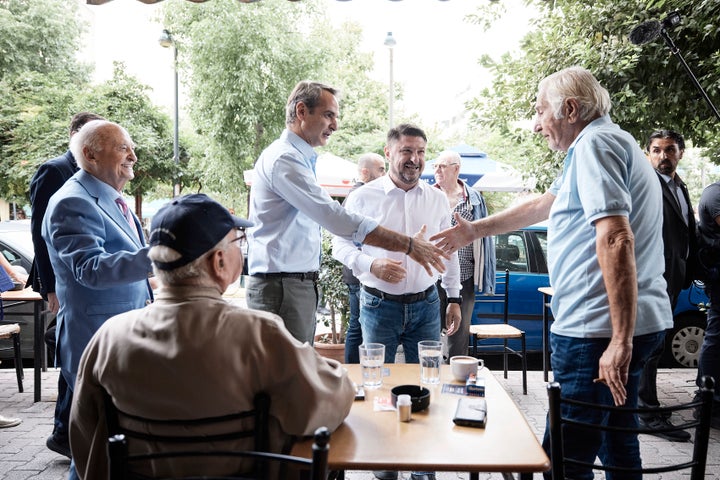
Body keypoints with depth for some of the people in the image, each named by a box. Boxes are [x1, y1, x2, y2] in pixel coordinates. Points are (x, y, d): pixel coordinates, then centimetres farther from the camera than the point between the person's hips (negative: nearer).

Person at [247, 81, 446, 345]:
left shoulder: (300, 159, 19)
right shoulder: (283, 159, -16)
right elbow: (336, 218, -25)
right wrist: (407, 244, -23)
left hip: (302, 284, 10)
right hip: (281, 286, -10)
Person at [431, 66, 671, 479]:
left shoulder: (595, 143, -12)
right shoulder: (610, 143, 21)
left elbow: (616, 240, -24)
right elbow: (542, 205, 29)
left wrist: (620, 339, -27)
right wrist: (476, 230, 33)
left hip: (599, 328, -11)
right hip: (623, 326, 11)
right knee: (617, 442, 20)